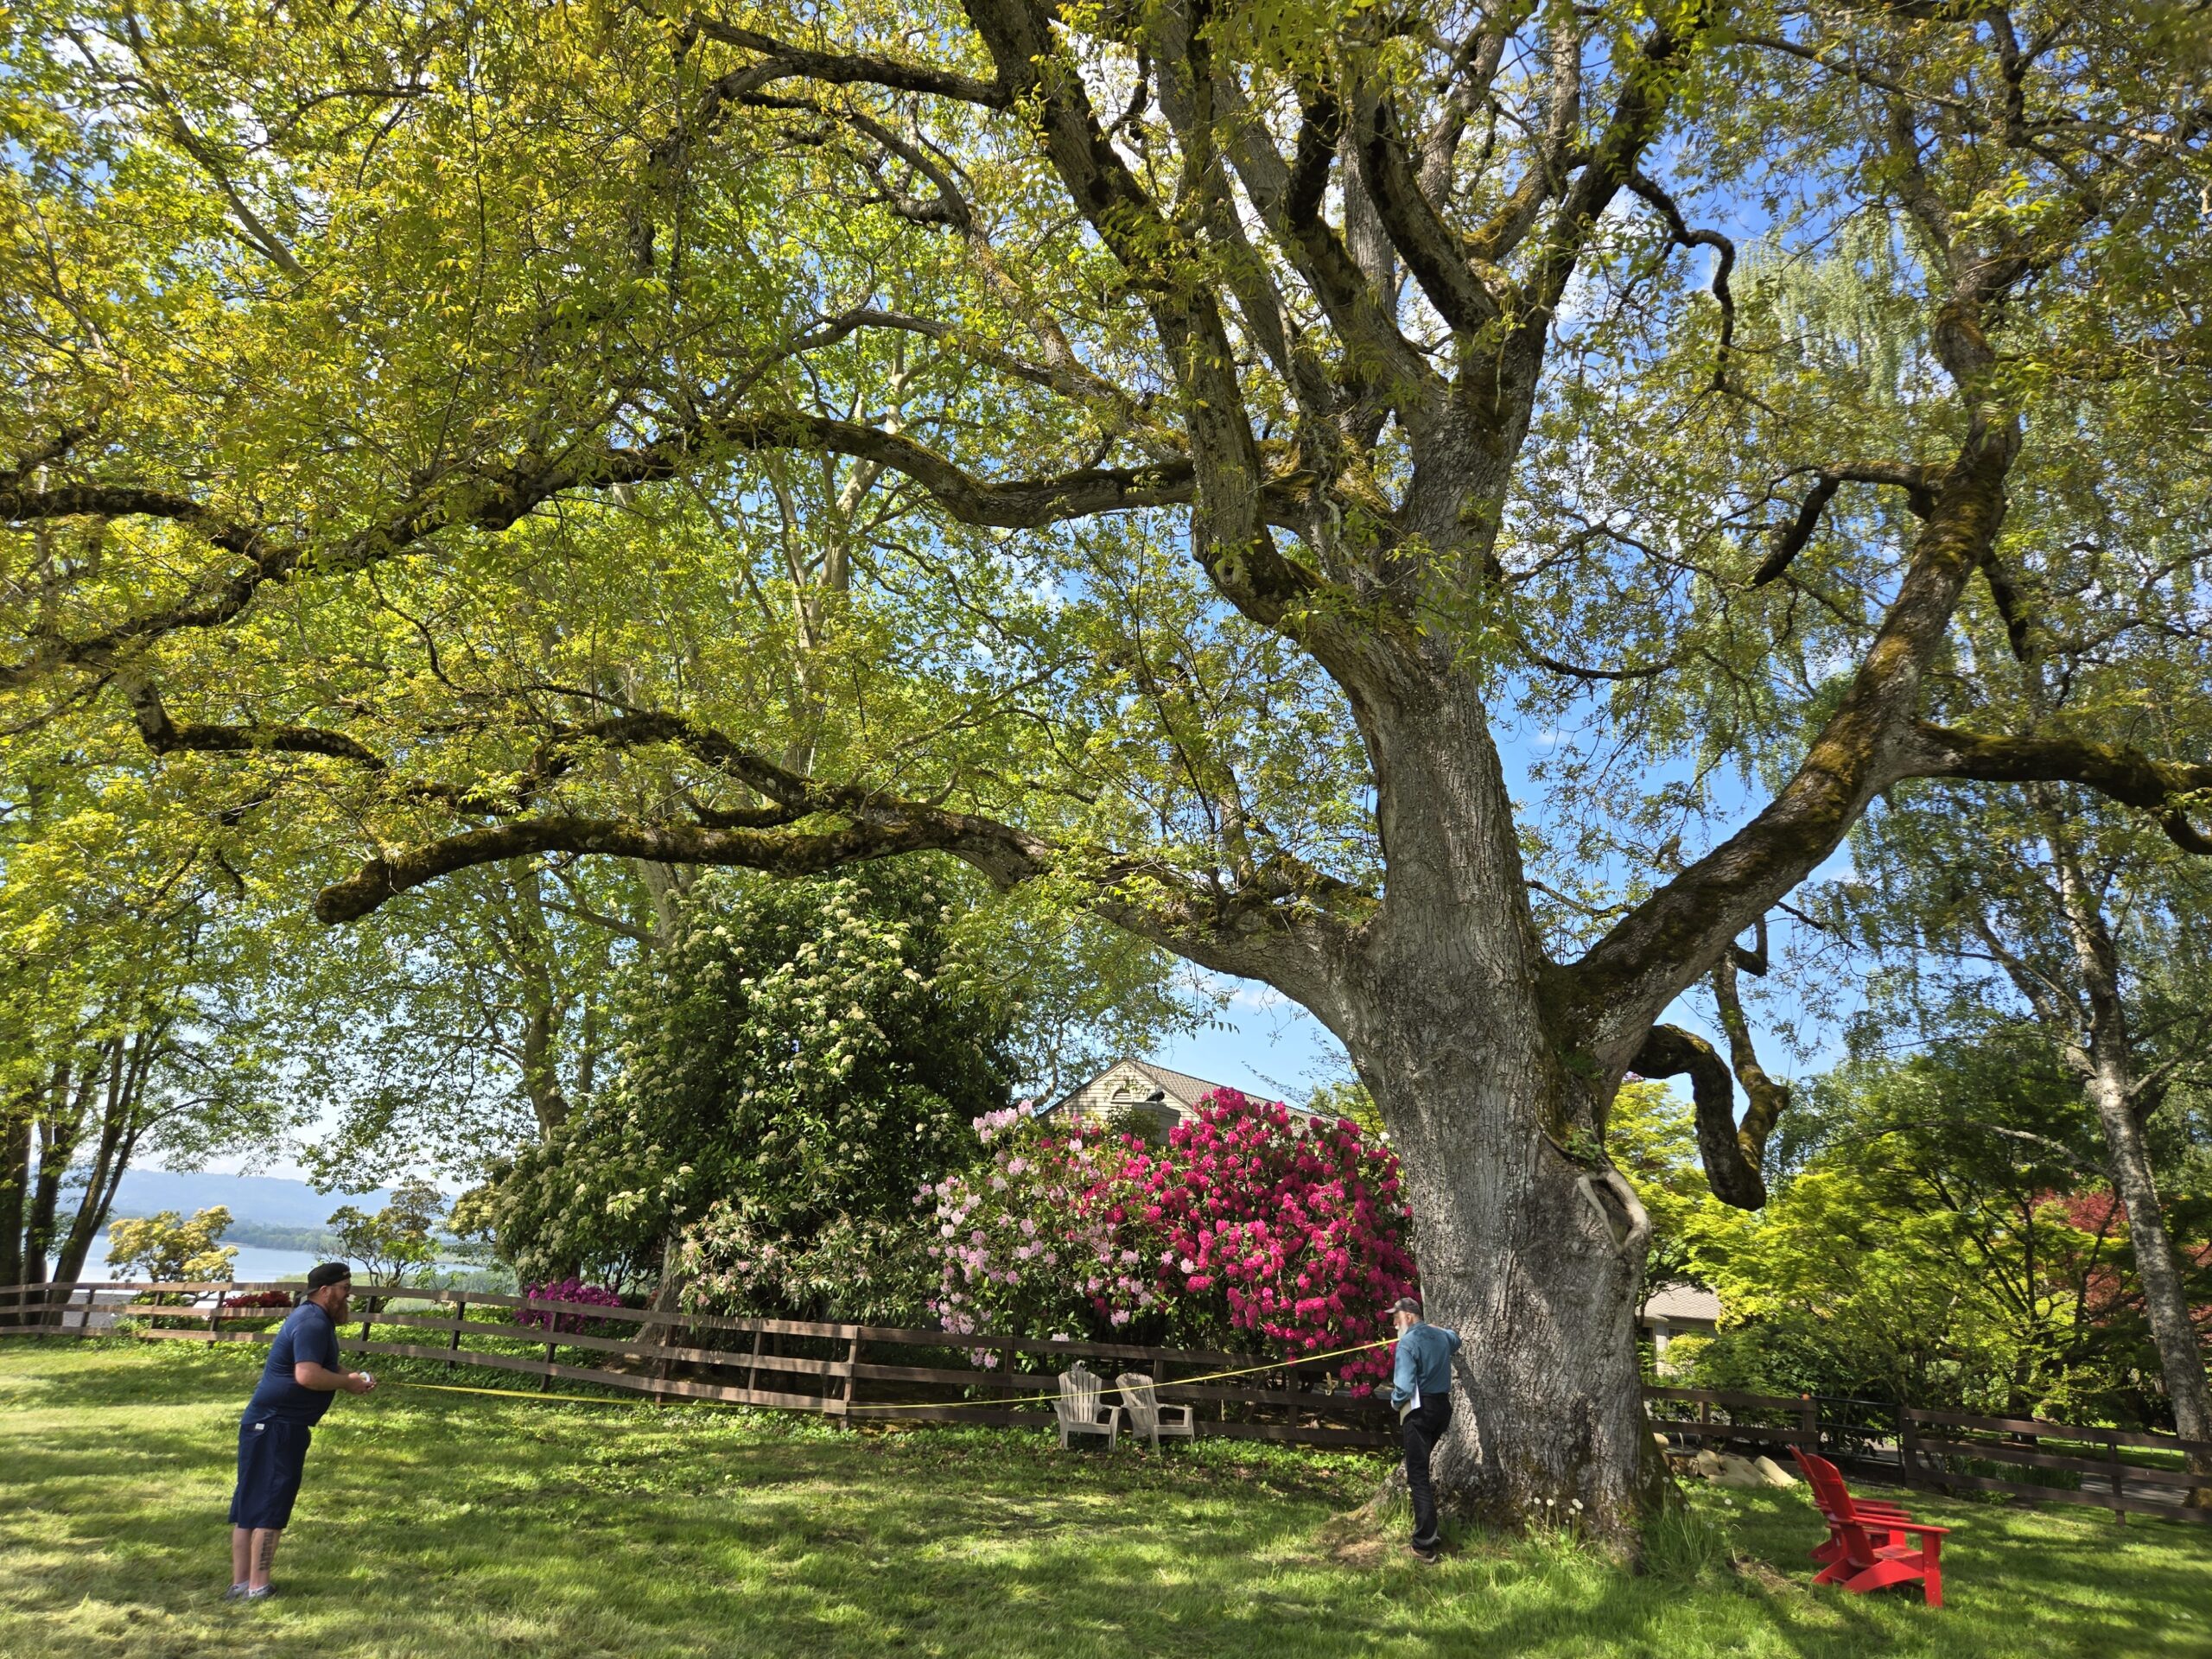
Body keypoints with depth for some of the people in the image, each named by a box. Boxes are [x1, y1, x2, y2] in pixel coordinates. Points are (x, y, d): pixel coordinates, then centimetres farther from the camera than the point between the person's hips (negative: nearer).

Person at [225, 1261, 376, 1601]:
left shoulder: (317, 1319, 16)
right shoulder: (312, 1323, -19)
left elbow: (325, 1366, 27)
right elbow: (308, 1375, -30)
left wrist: (352, 1376, 8)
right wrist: (347, 1382, -16)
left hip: (267, 1424, 11)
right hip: (276, 1426, -11)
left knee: (249, 1504, 12)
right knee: (271, 1505, -5)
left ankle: (240, 1584, 19)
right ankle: (257, 1588, -1)